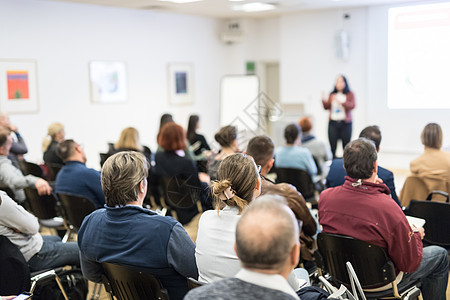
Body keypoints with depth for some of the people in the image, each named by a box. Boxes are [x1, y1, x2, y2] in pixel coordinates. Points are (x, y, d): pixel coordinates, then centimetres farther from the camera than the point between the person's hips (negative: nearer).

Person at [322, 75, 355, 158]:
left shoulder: (350, 94, 4)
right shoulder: (332, 94, 12)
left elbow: (352, 106, -10)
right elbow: (327, 107, 10)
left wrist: (341, 102, -22)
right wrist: (323, 100, -8)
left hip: (345, 122, -2)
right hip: (333, 122, 2)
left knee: (346, 146, 0)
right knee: (332, 146, -2)